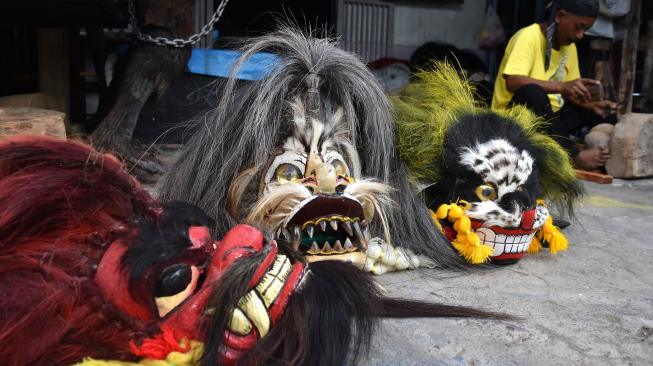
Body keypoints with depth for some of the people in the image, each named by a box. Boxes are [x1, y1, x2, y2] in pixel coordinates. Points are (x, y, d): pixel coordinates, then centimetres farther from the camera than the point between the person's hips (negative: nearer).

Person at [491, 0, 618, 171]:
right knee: (532, 91, -37)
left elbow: (570, 93, 13)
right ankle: (573, 155, -28)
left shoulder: (569, 46, 8)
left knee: (607, 114, 0)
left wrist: (592, 105, -7)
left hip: (549, 116, 8)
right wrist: (562, 86, -38)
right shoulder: (529, 36, -15)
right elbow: (512, 82, -30)